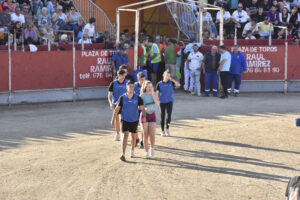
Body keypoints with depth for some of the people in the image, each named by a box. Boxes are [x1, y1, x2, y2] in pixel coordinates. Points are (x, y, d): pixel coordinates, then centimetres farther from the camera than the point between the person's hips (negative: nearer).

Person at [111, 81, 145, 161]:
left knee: (134, 136, 14)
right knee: (125, 135, -14)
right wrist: (113, 119, 2)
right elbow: (117, 109, 1)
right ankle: (123, 154, -20)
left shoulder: (137, 98, -6)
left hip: (134, 120, 2)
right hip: (125, 120, -2)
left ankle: (132, 151, 38)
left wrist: (144, 116, -28)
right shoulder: (122, 97, -6)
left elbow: (142, 108, -9)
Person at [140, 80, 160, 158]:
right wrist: (144, 109, -29)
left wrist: (152, 94, -21)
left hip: (152, 115, 1)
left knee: (152, 134, -8)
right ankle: (146, 152, 11)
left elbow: (157, 104, -16)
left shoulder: (154, 94, -2)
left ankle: (152, 148, 19)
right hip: (144, 115, -1)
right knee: (146, 135, 0)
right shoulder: (142, 96, -9)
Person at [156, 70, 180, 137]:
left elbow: (178, 85, -13)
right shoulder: (159, 84, 0)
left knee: (169, 114, -13)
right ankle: (162, 131, 14)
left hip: (169, 101, 0)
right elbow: (157, 93, 4)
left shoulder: (171, 82, 1)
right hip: (162, 101, 0)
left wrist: (172, 79, -18)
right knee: (162, 116, 4)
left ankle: (167, 129, 3)